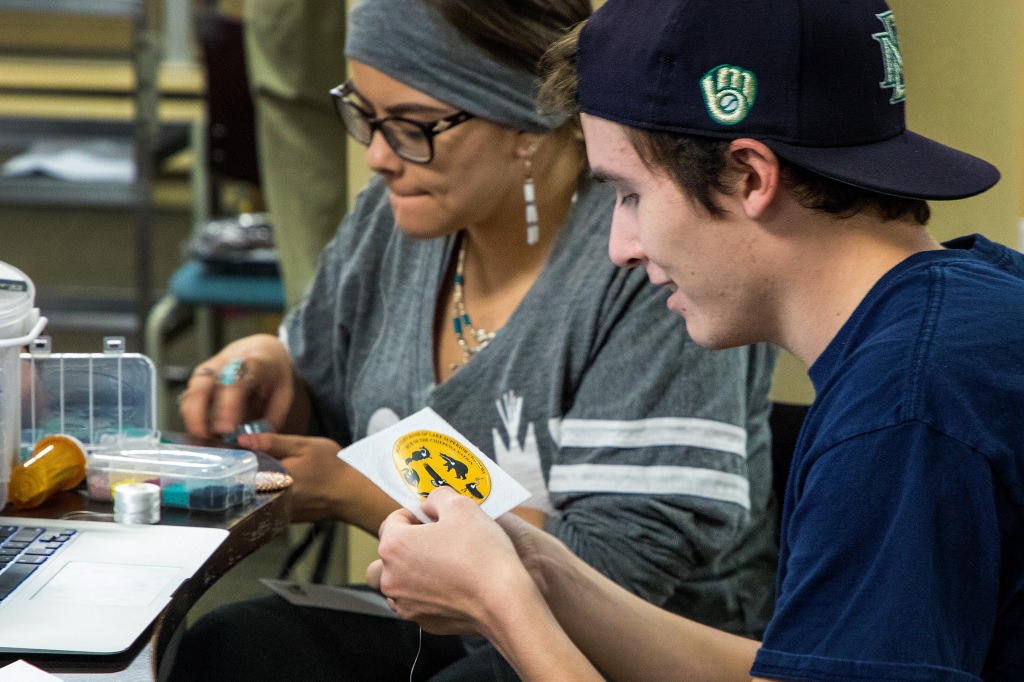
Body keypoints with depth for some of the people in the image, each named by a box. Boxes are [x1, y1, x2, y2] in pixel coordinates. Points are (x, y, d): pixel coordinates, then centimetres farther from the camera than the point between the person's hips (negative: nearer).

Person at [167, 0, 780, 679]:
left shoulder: (649, 268, -21)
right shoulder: (396, 216, 3)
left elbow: (621, 568, -23)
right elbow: (319, 416, 19)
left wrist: (358, 495, -21)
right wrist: (267, 367, -6)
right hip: (446, 624, 7)